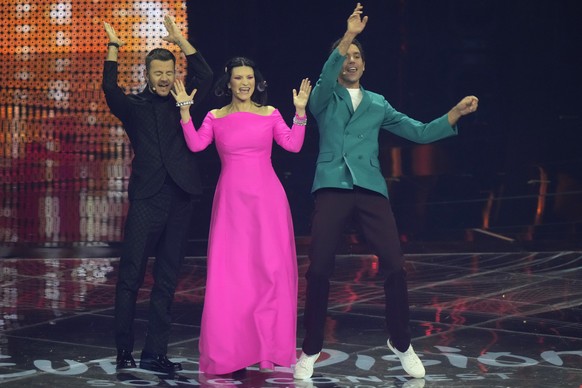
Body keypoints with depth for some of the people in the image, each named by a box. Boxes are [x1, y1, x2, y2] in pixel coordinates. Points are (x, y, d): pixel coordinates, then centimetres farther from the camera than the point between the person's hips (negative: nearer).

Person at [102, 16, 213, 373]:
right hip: (147, 198, -2)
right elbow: (111, 90, -9)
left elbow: (205, 78, -1)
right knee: (131, 275, -7)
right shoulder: (135, 106, 9)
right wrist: (113, 48, -13)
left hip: (180, 198, 2)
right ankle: (124, 351, 0)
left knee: (167, 279, 4)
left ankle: (156, 352, 8)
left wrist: (181, 40, -5)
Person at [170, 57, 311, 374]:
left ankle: (269, 344, 9)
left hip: (266, 199, 0)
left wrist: (300, 113, -8)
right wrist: (185, 110, -8)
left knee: (271, 267, -2)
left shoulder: (269, 114, 8)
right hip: (231, 200, 0)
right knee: (230, 271, -1)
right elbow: (196, 144, -6)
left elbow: (293, 145, -1)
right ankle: (231, 350, 6)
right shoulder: (215, 117, 9)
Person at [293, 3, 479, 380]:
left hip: (371, 189, 2)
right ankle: (311, 349, 8)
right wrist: (347, 36, -26)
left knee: (395, 267, -6)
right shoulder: (324, 98, 11)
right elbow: (326, 78, -13)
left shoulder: (378, 104, 19)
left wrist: (456, 112, 3)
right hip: (332, 188, -2)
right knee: (319, 270, -6)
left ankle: (401, 344, 12)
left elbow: (419, 132, 16)